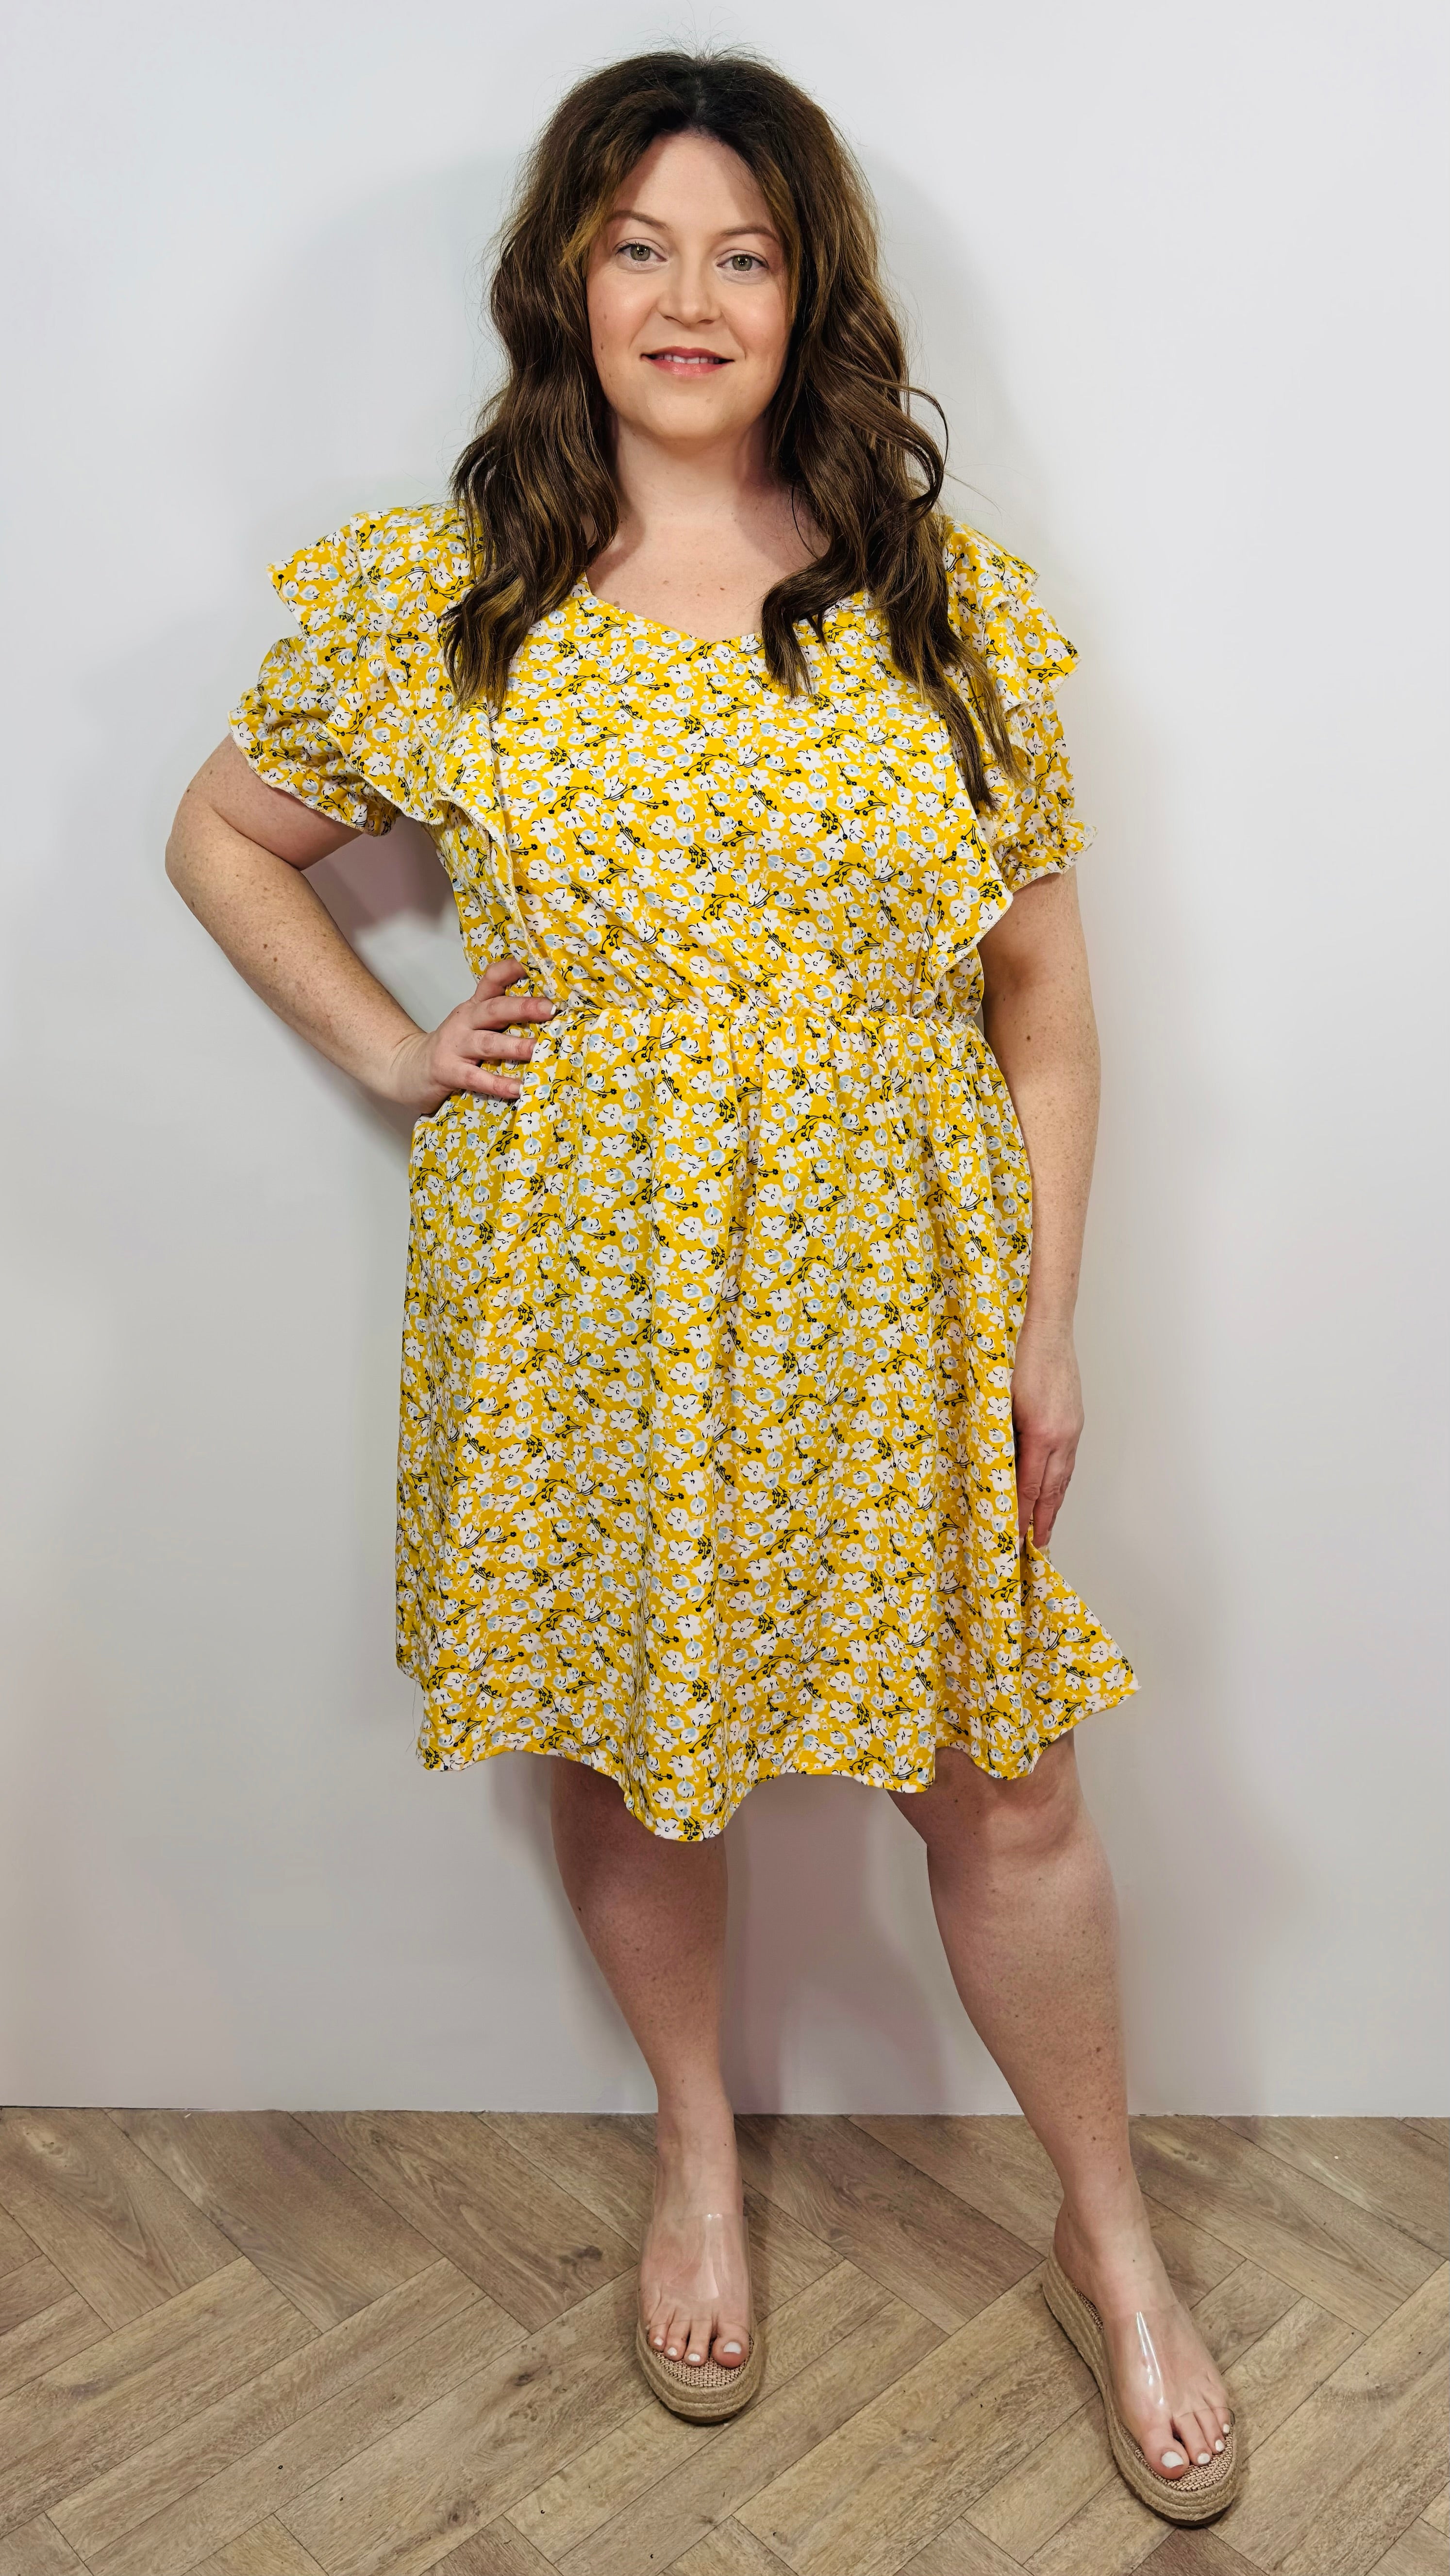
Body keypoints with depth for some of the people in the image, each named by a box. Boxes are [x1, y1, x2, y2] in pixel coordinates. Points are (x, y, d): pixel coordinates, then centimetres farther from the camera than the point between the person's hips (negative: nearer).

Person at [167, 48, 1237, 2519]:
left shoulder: (952, 601, 1)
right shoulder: (429, 594, 0)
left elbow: (1040, 988, 3)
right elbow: (221, 839, 13)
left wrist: (1050, 1319, 0)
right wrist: (395, 1055, -1)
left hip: (896, 1289, 0)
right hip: (584, 1294, 0)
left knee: (1007, 1785, 8)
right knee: (623, 1748, 16)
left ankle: (1110, 2242, 35)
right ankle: (699, 2151, 46)